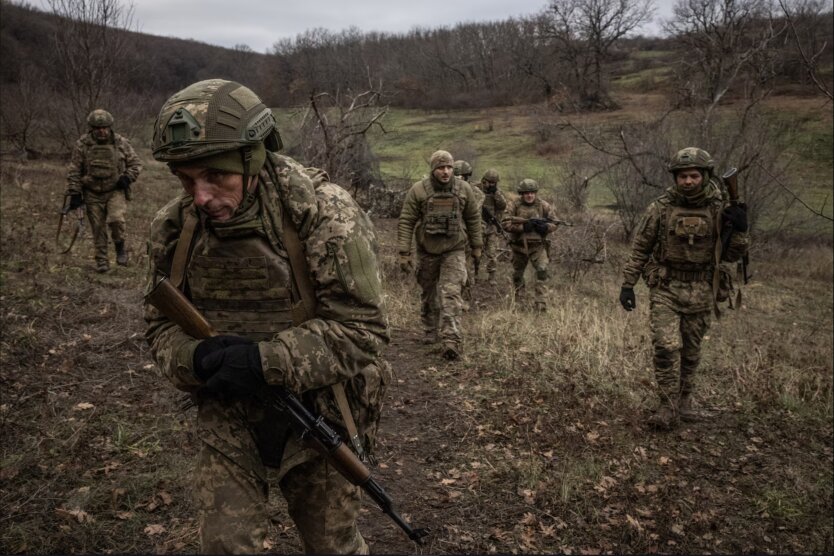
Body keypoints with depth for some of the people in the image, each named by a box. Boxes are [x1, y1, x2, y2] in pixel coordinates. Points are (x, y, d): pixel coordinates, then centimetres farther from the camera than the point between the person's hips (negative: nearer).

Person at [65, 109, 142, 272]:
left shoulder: (121, 143, -1)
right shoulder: (82, 144, -3)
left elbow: (136, 163, 8)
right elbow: (73, 171, 0)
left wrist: (127, 177, -11)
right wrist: (74, 193, -4)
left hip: (116, 191, -1)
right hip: (93, 194, 1)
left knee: (116, 219, -22)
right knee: (98, 228, 3)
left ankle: (120, 248, 5)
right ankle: (101, 261, 15)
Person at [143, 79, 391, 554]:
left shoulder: (325, 213, -21)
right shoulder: (176, 226, -7)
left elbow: (363, 328, -19)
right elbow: (162, 325, 3)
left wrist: (267, 362, -31)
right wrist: (197, 358, -20)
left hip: (317, 418, -2)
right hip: (228, 420, 3)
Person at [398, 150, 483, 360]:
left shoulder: (464, 189, -4)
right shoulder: (418, 191, -11)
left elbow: (473, 218, 8)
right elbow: (406, 222, -9)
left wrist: (476, 245, 13)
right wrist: (404, 252, -13)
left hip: (454, 251, -1)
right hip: (427, 251, 1)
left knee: (450, 294, -13)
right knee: (428, 294, 15)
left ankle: (451, 341, -16)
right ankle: (430, 332, 35)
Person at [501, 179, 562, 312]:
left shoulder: (544, 206, -1)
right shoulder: (514, 205, -6)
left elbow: (555, 223, 5)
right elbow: (505, 223, -15)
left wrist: (546, 227, -17)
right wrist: (523, 227, -23)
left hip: (538, 246, 0)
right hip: (519, 246, 1)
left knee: (542, 271, -16)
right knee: (517, 274, 16)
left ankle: (540, 304, -13)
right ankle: (518, 300, 40)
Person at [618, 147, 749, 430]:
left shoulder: (720, 210, 0)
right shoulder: (661, 207, -5)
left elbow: (732, 255, 5)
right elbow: (639, 248, 1)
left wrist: (740, 229, -13)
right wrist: (627, 284, -2)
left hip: (700, 291, 2)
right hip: (665, 288, -2)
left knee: (691, 351, 12)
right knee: (667, 346, -12)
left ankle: (683, 398, 31)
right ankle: (668, 406, -1)